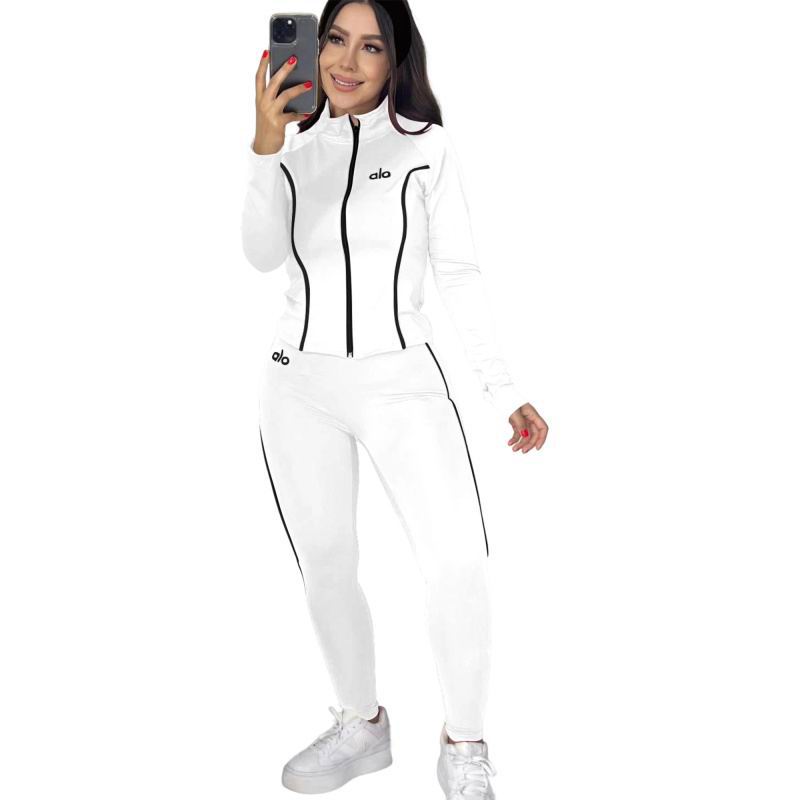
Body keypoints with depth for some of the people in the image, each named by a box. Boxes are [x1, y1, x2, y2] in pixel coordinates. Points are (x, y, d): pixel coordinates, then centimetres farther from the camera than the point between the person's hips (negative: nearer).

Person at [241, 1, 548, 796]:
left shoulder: (425, 147, -3)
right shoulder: (294, 150, 6)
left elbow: (459, 276, -1)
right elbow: (263, 255, -9)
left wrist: (505, 392, -7)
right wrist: (265, 149, -23)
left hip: (400, 382, -3)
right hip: (300, 385, 4)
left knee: (458, 567, -17)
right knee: (326, 568, 10)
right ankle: (362, 727, 29)